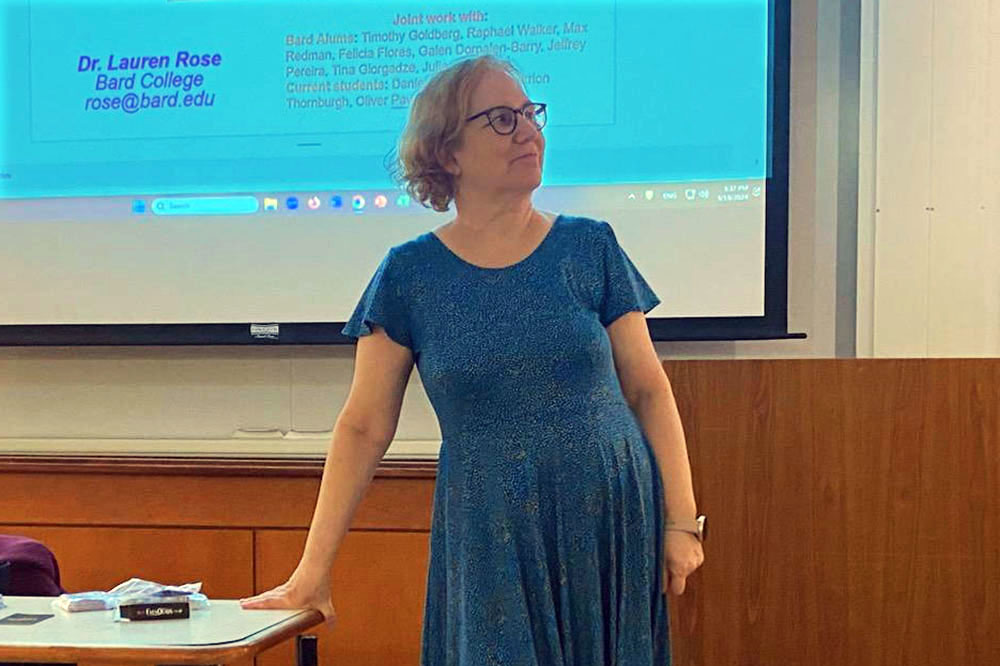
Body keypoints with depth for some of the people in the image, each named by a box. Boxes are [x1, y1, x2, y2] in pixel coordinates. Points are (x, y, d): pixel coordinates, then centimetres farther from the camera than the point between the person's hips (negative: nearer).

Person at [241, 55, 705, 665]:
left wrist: (681, 521, -3)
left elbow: (649, 390, 4)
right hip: (488, 541, -1)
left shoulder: (590, 247, 2)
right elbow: (364, 428, 1)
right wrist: (313, 569, -1)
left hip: (613, 526, 1)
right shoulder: (411, 273, 0)